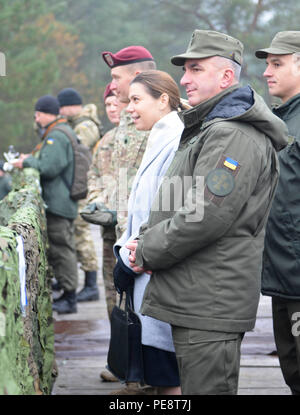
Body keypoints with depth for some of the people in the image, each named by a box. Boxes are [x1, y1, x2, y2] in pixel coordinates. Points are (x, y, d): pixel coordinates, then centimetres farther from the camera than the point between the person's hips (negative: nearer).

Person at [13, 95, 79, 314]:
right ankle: (68, 295, 21)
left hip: (57, 203, -11)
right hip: (66, 202, 11)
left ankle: (69, 298, -4)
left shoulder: (56, 136, -15)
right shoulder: (67, 132, 19)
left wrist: (28, 161, -8)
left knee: (61, 249, -7)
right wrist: (32, 159, 13)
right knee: (63, 248, 14)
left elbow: (49, 167, -23)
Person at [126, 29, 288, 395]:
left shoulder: (233, 135, -16)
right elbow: (175, 205, 25)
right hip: (194, 302, 11)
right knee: (192, 388, 18)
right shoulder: (206, 128, 20)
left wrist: (147, 252, -11)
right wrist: (143, 239, 6)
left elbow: (206, 216, -24)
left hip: (211, 307, -11)